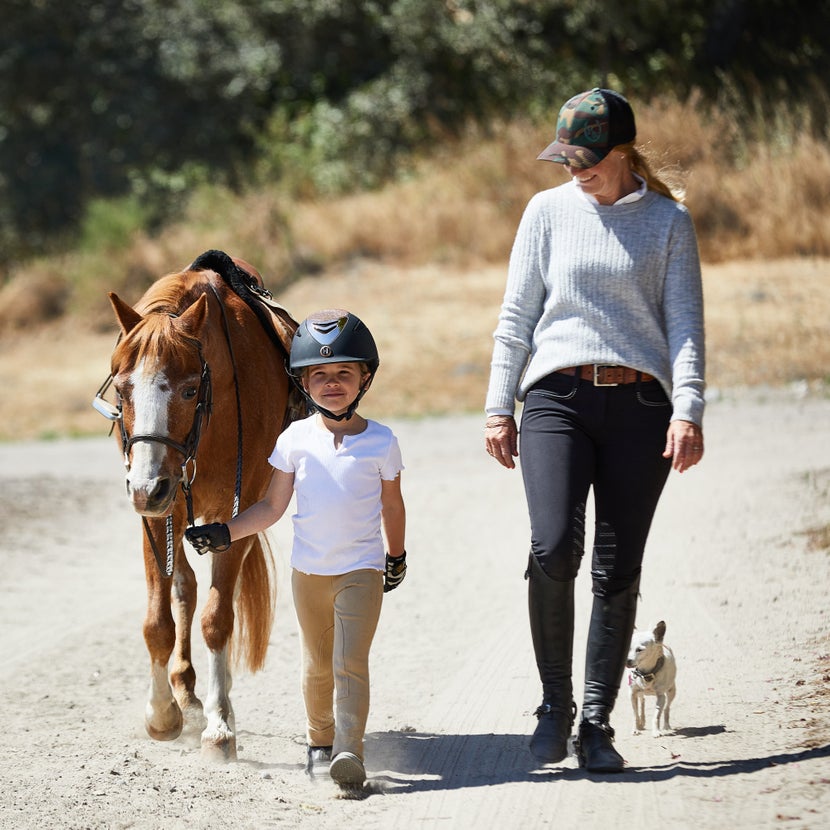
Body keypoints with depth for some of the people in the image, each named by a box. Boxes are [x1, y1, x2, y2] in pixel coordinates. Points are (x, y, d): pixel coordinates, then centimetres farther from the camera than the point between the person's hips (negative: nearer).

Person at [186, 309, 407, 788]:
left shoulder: (380, 442, -5)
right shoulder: (296, 439, -3)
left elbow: (392, 505, 8)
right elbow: (273, 507, 3)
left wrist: (397, 557, 17)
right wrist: (224, 534, -7)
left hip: (362, 571, -2)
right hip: (309, 570, 2)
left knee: (351, 663, -13)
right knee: (319, 665, 14)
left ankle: (350, 750, -21)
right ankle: (320, 743, 30)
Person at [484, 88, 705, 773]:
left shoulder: (669, 222, 7)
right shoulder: (549, 211, 9)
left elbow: (685, 322, 3)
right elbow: (517, 315, 11)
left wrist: (688, 411, -9)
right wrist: (498, 407, 5)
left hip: (640, 406, 0)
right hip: (557, 400, 0)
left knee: (618, 570, -1)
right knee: (553, 551, -18)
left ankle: (597, 724, 7)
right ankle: (555, 701, 0)